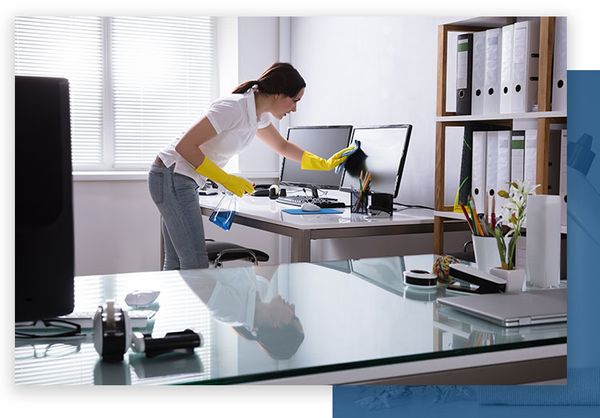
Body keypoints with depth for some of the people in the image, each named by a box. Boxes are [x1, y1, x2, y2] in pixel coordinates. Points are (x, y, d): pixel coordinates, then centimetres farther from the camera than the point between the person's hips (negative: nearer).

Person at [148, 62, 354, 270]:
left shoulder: (259, 115, 5)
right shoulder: (233, 109, -23)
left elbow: (282, 146, 25)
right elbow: (184, 145, -23)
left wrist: (324, 164, 23)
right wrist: (225, 179, -19)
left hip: (181, 180, 9)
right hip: (172, 178, -9)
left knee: (176, 266, 10)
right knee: (196, 266, -12)